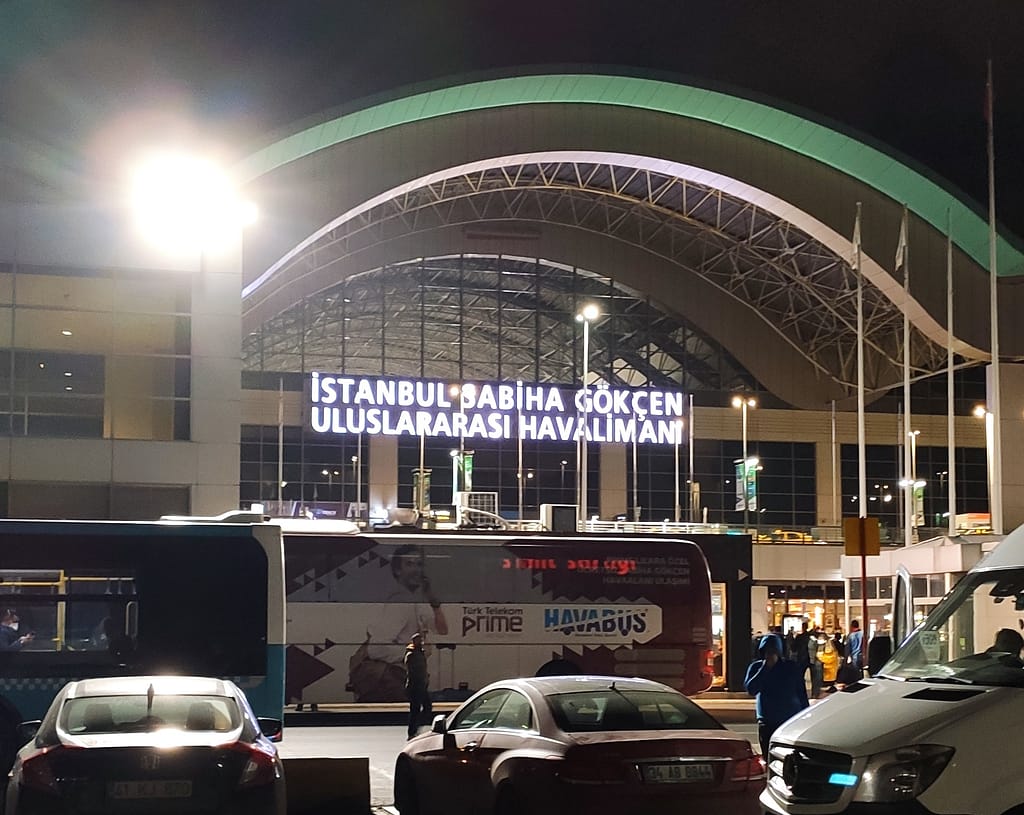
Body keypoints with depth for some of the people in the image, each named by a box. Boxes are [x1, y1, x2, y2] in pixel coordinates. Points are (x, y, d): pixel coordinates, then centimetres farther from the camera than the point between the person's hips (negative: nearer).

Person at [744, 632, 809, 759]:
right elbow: (751, 689, -14)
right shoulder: (756, 667, 2)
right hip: (767, 723, 1)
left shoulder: (791, 667, 1)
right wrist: (765, 668, -16)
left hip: (791, 720, -1)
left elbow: (802, 694, 7)